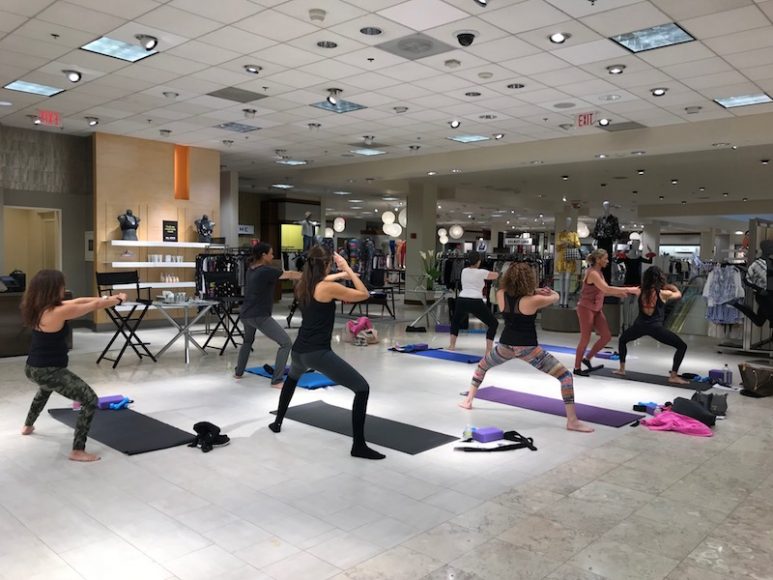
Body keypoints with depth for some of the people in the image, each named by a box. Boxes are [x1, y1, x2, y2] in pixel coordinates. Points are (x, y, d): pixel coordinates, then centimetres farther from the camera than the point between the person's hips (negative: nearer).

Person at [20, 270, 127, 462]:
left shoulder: (38, 308, 2)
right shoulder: (58, 312, -24)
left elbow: (78, 301, 10)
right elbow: (94, 306, -12)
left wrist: (107, 298, 15)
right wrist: (118, 299, 4)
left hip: (33, 368, 10)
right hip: (50, 371, -10)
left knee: (46, 388, 43)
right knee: (90, 400, -7)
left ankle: (28, 426, 59)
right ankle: (78, 451, -5)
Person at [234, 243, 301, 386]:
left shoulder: (251, 269, 10)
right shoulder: (266, 271, -13)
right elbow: (290, 275, -12)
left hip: (245, 314, 9)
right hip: (259, 316, -9)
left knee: (248, 341, 36)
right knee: (286, 343, -8)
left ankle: (238, 372, 43)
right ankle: (277, 380, -11)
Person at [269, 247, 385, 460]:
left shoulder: (302, 286, 10)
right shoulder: (329, 288, -12)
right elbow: (364, 294, -5)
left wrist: (341, 274, 29)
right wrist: (348, 269, 0)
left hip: (299, 350, 8)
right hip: (318, 353, -8)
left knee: (292, 377, 42)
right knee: (362, 388, -5)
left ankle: (277, 422, 47)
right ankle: (358, 445, -7)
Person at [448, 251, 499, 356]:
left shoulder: (464, 271, 14)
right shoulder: (481, 273, 1)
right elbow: (496, 276, 13)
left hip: (461, 301, 4)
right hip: (476, 302, -4)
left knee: (455, 321, 33)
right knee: (493, 323, 10)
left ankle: (452, 345, 31)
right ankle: (489, 350, 1)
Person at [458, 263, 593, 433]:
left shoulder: (500, 295, -4)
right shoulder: (533, 300, -16)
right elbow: (555, 297, 2)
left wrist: (536, 291, 9)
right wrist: (550, 291, 25)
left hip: (506, 345, 5)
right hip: (527, 348, -4)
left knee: (482, 366, 33)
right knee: (565, 376, 3)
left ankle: (468, 400, 36)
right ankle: (572, 421, 0)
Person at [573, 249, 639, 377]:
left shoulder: (599, 272, 10)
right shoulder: (592, 273, -20)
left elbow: (603, 291, 10)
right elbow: (607, 289, -30)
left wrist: (619, 293, -6)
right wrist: (628, 289, -28)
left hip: (596, 309, 9)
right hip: (586, 309, -9)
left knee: (607, 336, 4)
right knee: (585, 339, -2)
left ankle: (587, 359, 18)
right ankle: (577, 368, 10)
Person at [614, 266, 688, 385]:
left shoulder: (641, 291, 6)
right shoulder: (663, 293, -1)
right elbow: (679, 294, 19)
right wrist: (672, 287, 35)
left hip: (640, 326, 4)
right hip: (656, 327, -3)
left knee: (622, 340, 32)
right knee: (682, 346, 6)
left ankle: (621, 369, 29)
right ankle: (674, 376, -2)